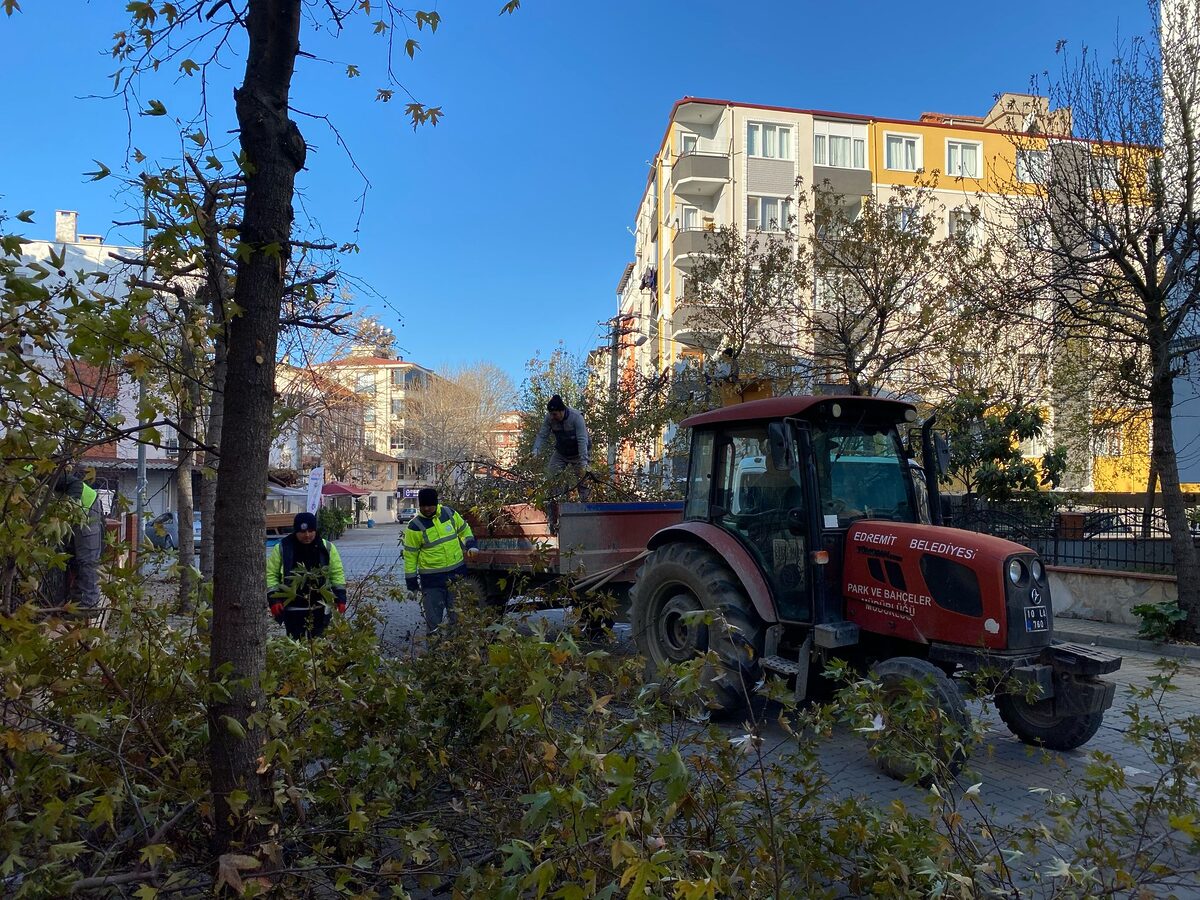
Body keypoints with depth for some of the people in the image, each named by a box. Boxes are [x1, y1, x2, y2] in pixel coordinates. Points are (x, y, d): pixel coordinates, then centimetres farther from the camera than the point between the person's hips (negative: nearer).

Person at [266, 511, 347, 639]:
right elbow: (270, 574, 2)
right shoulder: (282, 548, -2)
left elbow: (337, 573, 5)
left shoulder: (327, 547, 2)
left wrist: (340, 598, 0)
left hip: (320, 609, 1)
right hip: (292, 610, -1)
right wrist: (273, 599, -7)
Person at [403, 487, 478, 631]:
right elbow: (410, 554, -5)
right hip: (432, 576, -4)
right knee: (433, 614, 3)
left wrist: (470, 545, 0)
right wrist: (410, 577, -3)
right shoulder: (415, 526, -13)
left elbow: (464, 529, 15)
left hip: (457, 571, 4)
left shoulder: (448, 513, -3)